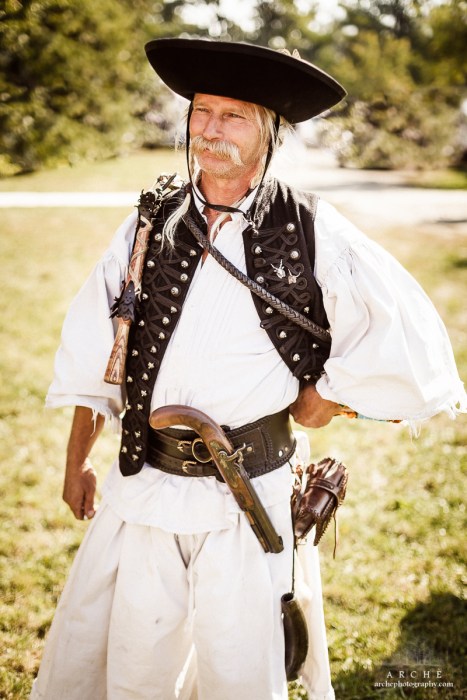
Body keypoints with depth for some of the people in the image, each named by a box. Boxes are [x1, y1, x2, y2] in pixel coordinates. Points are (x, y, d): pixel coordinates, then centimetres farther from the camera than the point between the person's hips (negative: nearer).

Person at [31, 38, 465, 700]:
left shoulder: (313, 234, -8)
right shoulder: (150, 226, 3)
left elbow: (407, 339, -6)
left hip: (249, 497, -3)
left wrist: (325, 399, -2)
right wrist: (76, 462, 13)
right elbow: (92, 355, 10)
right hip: (141, 486, 3)